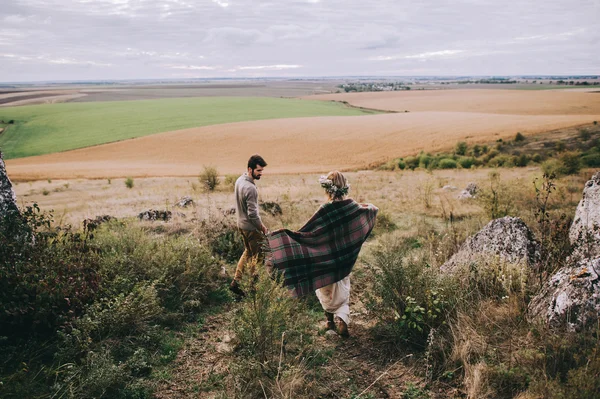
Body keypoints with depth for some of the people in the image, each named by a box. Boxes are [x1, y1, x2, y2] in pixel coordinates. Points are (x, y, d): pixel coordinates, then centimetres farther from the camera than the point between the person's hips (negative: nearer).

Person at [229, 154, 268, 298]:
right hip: (251, 227, -9)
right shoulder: (250, 188, -27)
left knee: (248, 252, 23)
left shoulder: (239, 180, 2)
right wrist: (262, 227, -11)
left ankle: (236, 282, 24)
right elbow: (252, 213, -26)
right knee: (258, 255, 7)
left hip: (241, 224, 9)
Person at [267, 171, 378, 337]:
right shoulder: (352, 206, -11)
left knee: (326, 291, 21)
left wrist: (278, 237, -26)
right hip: (345, 260, 4)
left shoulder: (325, 211, -26)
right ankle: (342, 318, -2)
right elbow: (372, 209, 10)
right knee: (343, 291, 19)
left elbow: (304, 233, -28)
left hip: (326, 260, -4)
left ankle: (330, 319, 34)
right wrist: (369, 206, 34)